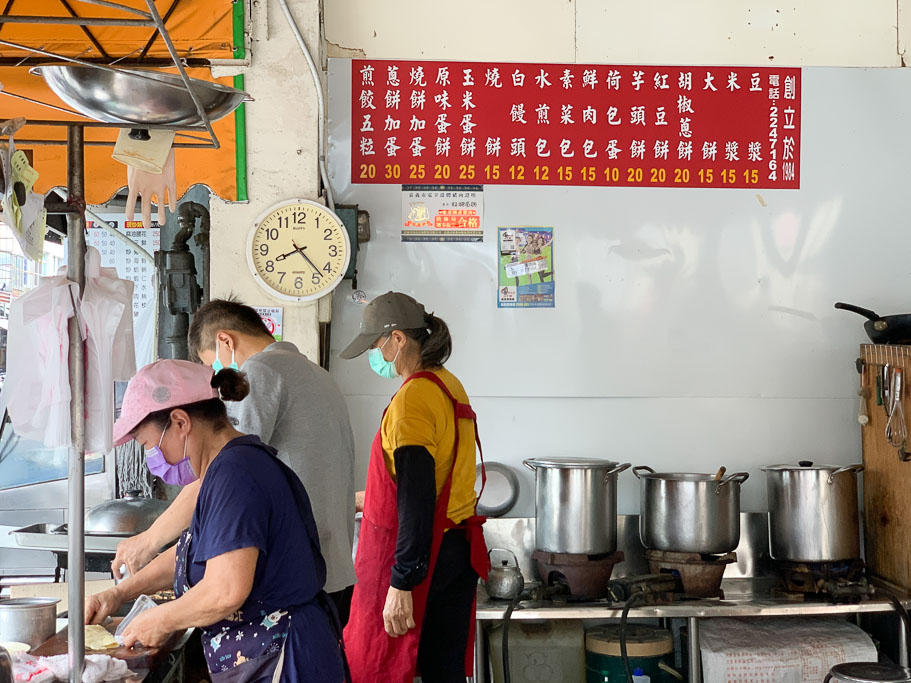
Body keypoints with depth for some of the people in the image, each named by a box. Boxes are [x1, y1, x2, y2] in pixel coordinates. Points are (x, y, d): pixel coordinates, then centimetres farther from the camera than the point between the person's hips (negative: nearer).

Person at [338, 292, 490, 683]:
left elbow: (417, 501, -22)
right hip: (457, 549, 9)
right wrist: (369, 498, 31)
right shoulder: (449, 385, 10)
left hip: (420, 554, -9)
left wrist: (401, 585, -21)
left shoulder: (413, 398, -18)